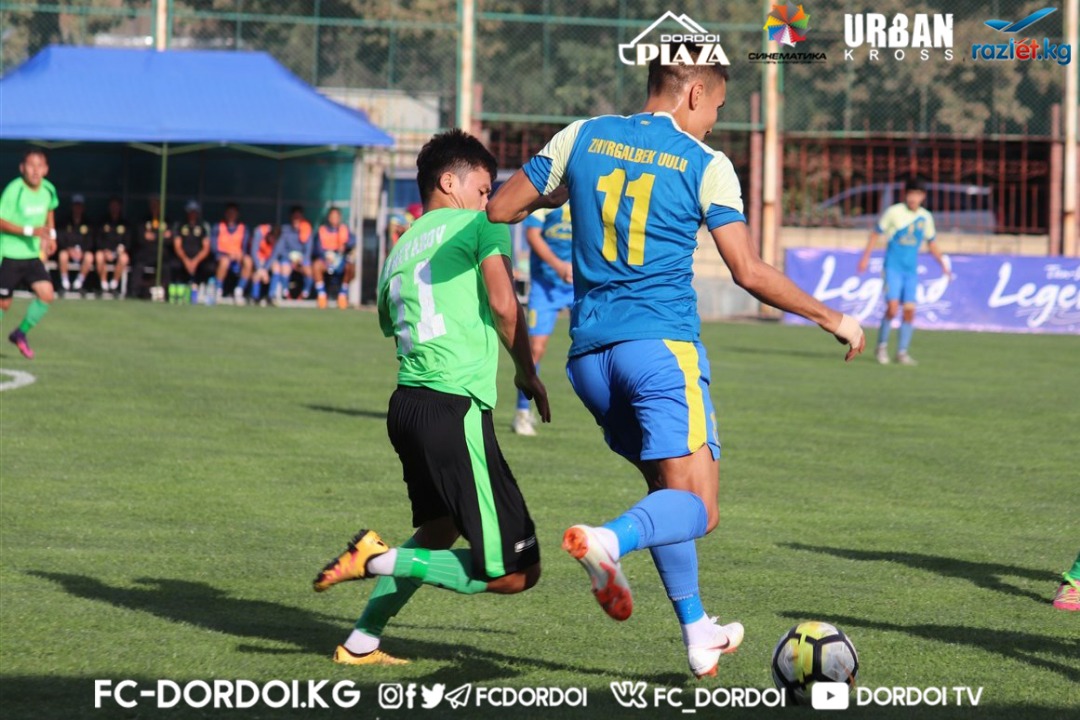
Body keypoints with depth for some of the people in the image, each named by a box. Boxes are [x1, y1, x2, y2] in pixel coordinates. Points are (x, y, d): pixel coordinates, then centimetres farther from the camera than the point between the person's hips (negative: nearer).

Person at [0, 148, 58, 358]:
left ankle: (20, 333, 11)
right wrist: (31, 231, -26)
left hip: (33, 255, 5)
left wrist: (50, 234, 12)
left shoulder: (48, 190, -1)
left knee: (46, 294, -9)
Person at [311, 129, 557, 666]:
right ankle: (381, 559, -14)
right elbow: (504, 306, -8)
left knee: (438, 532, 31)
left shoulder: (398, 253, 22)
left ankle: (362, 643, 25)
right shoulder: (479, 225, 3)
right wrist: (528, 374, 7)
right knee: (515, 571, -5)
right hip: (456, 409, -8)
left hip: (405, 403, 8)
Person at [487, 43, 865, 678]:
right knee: (696, 507, -8)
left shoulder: (582, 138, 9)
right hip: (661, 342, -5)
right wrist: (832, 319, 7)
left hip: (589, 351, 6)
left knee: (668, 487, 20)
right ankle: (609, 542, -39)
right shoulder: (706, 165, -2)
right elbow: (750, 273, -4)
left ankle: (697, 632, 16)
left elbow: (500, 209, 11)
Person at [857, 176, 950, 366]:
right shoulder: (894, 212, -6)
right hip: (893, 267, -4)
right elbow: (876, 233, 2)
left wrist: (942, 262, 13)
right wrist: (866, 257, -2)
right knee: (892, 307, -15)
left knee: (909, 310, -2)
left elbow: (931, 242, 19)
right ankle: (882, 346, 5)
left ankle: (902, 352, 8)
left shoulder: (925, 217, 6)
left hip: (911, 270, 4)